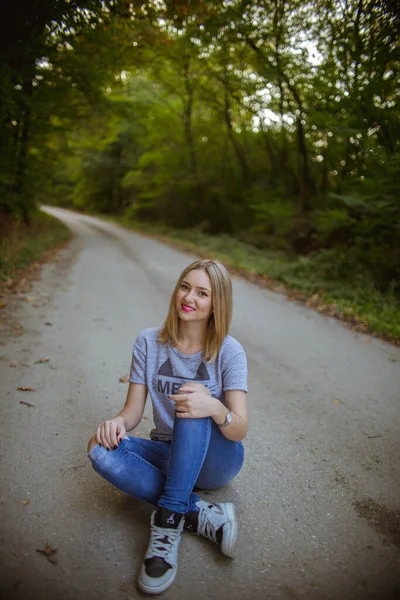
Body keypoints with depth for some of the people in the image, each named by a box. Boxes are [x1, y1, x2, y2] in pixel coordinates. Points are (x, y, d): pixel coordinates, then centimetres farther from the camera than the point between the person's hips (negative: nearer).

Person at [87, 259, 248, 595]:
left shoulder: (229, 351, -12)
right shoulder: (149, 343, -4)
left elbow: (240, 430, -18)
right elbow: (134, 410, -4)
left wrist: (215, 408, -41)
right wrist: (118, 422, -28)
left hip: (215, 460, -3)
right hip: (169, 456, 3)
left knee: (195, 407, -34)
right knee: (101, 450, -26)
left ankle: (168, 520, -29)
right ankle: (200, 514, -25)